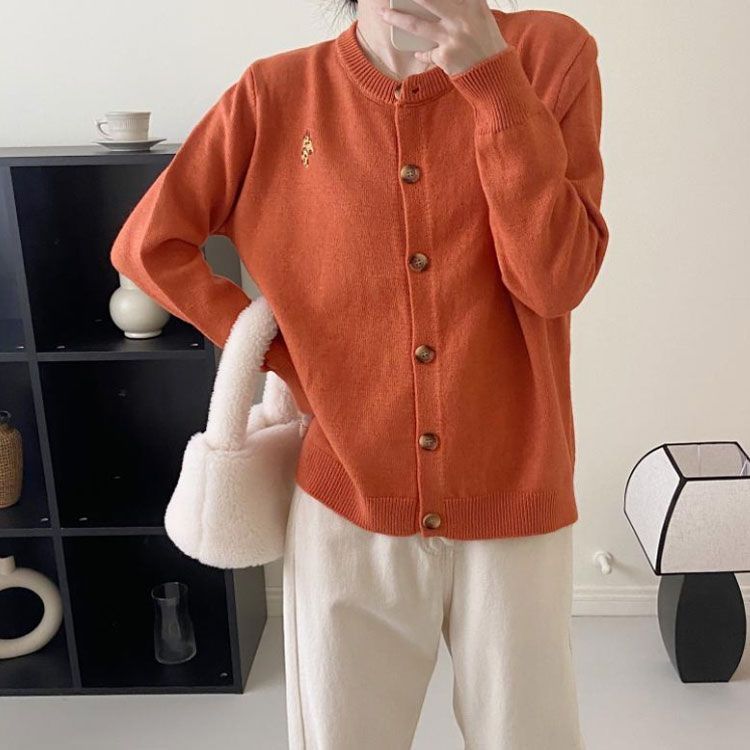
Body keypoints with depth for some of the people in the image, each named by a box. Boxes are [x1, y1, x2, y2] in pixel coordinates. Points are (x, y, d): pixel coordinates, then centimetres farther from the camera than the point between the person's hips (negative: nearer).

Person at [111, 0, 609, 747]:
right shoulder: (276, 94, -2)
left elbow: (556, 280, -14)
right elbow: (147, 245, 5)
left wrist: (492, 77, -19)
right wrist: (277, 354, -1)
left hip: (512, 499, 0)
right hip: (346, 499, 1)